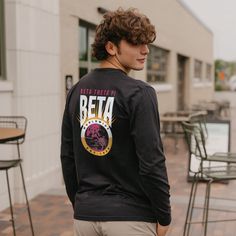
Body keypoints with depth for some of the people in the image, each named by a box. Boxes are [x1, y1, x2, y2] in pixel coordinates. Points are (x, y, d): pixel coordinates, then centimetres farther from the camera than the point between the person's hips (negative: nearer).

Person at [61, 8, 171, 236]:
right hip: (130, 217, -5)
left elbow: (67, 157, 7)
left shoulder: (77, 91, 3)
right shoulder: (138, 93, -15)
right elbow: (151, 162, -17)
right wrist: (164, 217, -5)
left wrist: (78, 203, 17)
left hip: (85, 216, 6)